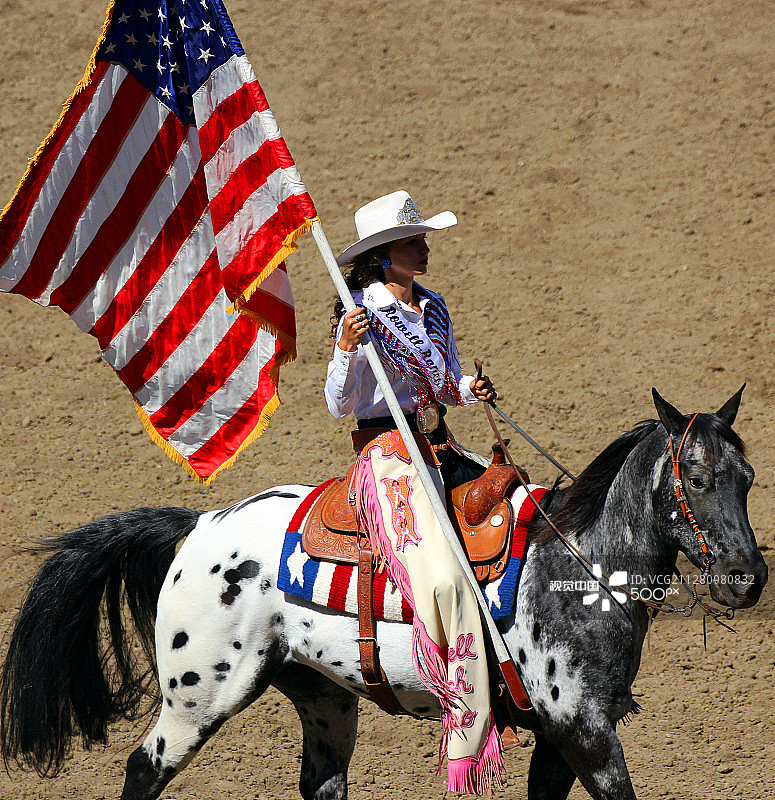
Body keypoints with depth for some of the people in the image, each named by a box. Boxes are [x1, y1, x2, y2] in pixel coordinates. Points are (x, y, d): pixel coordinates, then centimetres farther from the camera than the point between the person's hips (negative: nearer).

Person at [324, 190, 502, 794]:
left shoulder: (433, 308, 14)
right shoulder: (363, 316, -7)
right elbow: (340, 404, -10)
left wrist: (471, 391, 3)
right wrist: (346, 351, -26)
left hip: (441, 451, 8)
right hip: (388, 457, -8)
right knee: (444, 578, -25)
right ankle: (468, 737, -23)